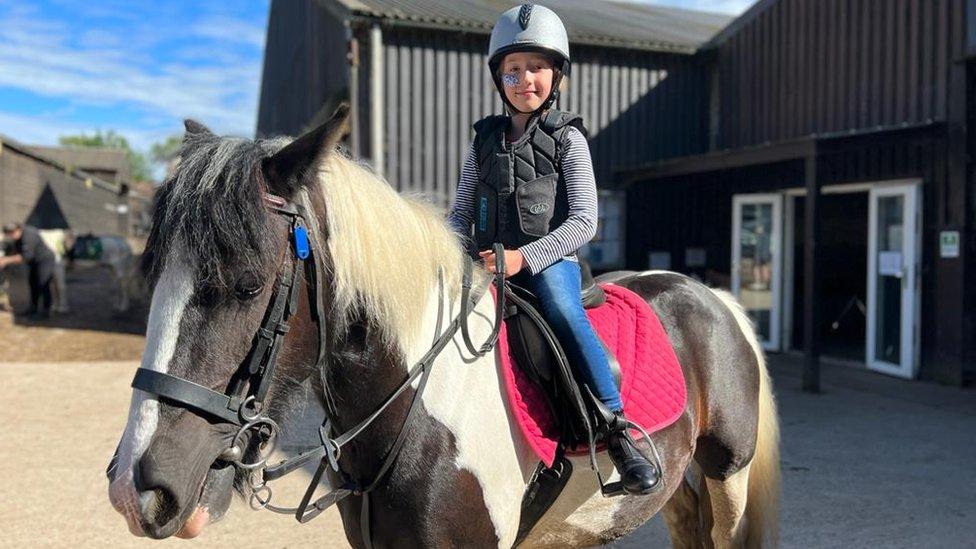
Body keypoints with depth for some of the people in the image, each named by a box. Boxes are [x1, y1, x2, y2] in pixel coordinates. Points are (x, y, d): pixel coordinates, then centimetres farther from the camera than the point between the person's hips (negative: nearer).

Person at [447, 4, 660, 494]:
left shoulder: (567, 139, 2)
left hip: (550, 259, -4)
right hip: (488, 263, 4)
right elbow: (460, 212, 15)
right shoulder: (485, 140, 14)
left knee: (562, 310, -32)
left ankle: (617, 431, -28)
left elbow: (583, 221, -7)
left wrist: (524, 256, -18)